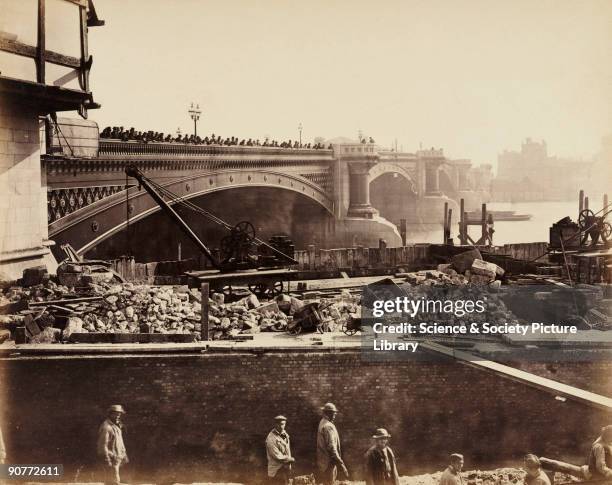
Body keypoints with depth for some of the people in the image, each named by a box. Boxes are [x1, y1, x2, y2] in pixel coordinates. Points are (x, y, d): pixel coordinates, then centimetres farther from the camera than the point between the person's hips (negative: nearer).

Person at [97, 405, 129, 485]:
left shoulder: (116, 426, 16)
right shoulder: (106, 427, -16)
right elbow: (103, 445, -20)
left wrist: (124, 455, 21)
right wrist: (107, 461, -22)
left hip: (117, 459, 10)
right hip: (111, 460, -10)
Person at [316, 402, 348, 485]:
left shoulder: (322, 423, 13)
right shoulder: (328, 426, -19)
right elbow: (331, 447, -25)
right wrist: (341, 463, -24)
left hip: (323, 460, 10)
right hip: (329, 461, -10)